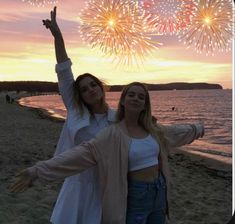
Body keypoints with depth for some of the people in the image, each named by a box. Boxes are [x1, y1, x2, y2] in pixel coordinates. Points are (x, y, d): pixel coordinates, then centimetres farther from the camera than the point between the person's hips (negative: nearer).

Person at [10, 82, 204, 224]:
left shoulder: (152, 129, 3)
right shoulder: (113, 135, -16)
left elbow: (174, 131, 22)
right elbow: (81, 153, -25)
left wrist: (197, 128, 40)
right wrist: (38, 171, -34)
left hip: (159, 193, 6)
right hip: (135, 196, -6)